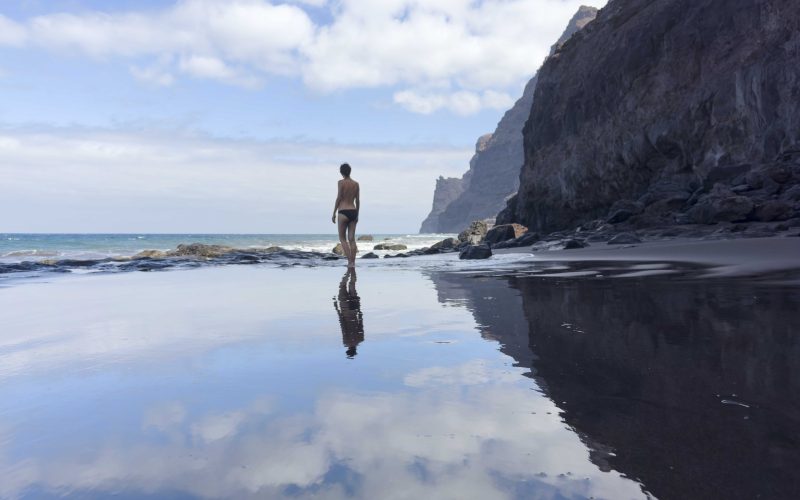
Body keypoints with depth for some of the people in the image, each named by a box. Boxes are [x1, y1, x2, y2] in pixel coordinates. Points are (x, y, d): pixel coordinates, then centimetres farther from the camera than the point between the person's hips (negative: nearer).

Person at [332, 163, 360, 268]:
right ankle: (352, 263, 4)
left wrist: (334, 213, -3)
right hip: (353, 212, 5)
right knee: (351, 239, 6)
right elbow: (358, 201, 11)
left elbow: (339, 198, -9)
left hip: (343, 212, -5)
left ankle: (349, 261, -7)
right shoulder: (356, 184, 9)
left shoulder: (341, 182, -6)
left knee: (342, 238, 5)